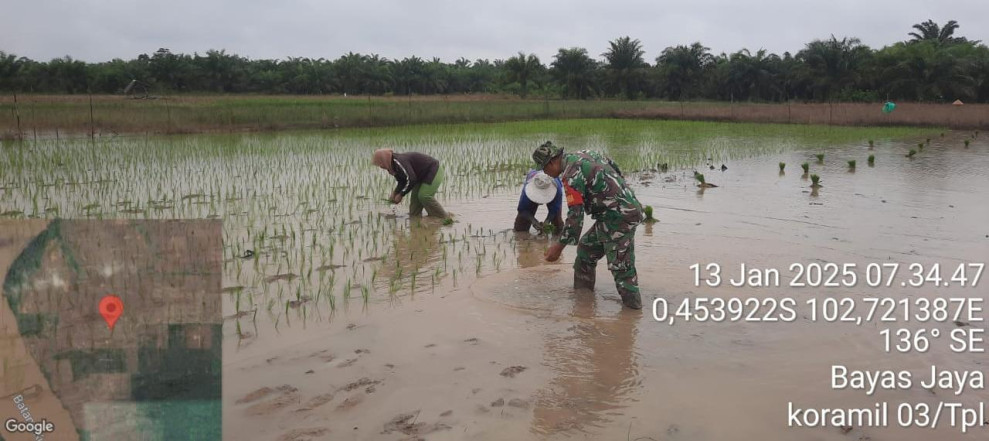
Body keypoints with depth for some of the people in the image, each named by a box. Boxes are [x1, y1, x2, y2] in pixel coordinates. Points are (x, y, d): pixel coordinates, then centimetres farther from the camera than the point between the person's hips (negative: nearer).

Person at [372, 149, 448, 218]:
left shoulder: (399, 162, -28)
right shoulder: (393, 165, 5)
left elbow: (411, 179, -32)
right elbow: (402, 181, 12)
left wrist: (401, 195, -23)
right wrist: (394, 193, -3)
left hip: (434, 171, -10)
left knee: (424, 196, -18)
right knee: (415, 196, 5)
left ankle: (443, 218, -10)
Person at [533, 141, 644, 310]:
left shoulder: (571, 175, -17)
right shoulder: (584, 154, 11)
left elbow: (575, 215, -19)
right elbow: (616, 169, 19)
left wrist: (560, 246, -12)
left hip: (618, 218, -10)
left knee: (622, 268, -7)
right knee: (586, 248, 19)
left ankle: (634, 308, -2)